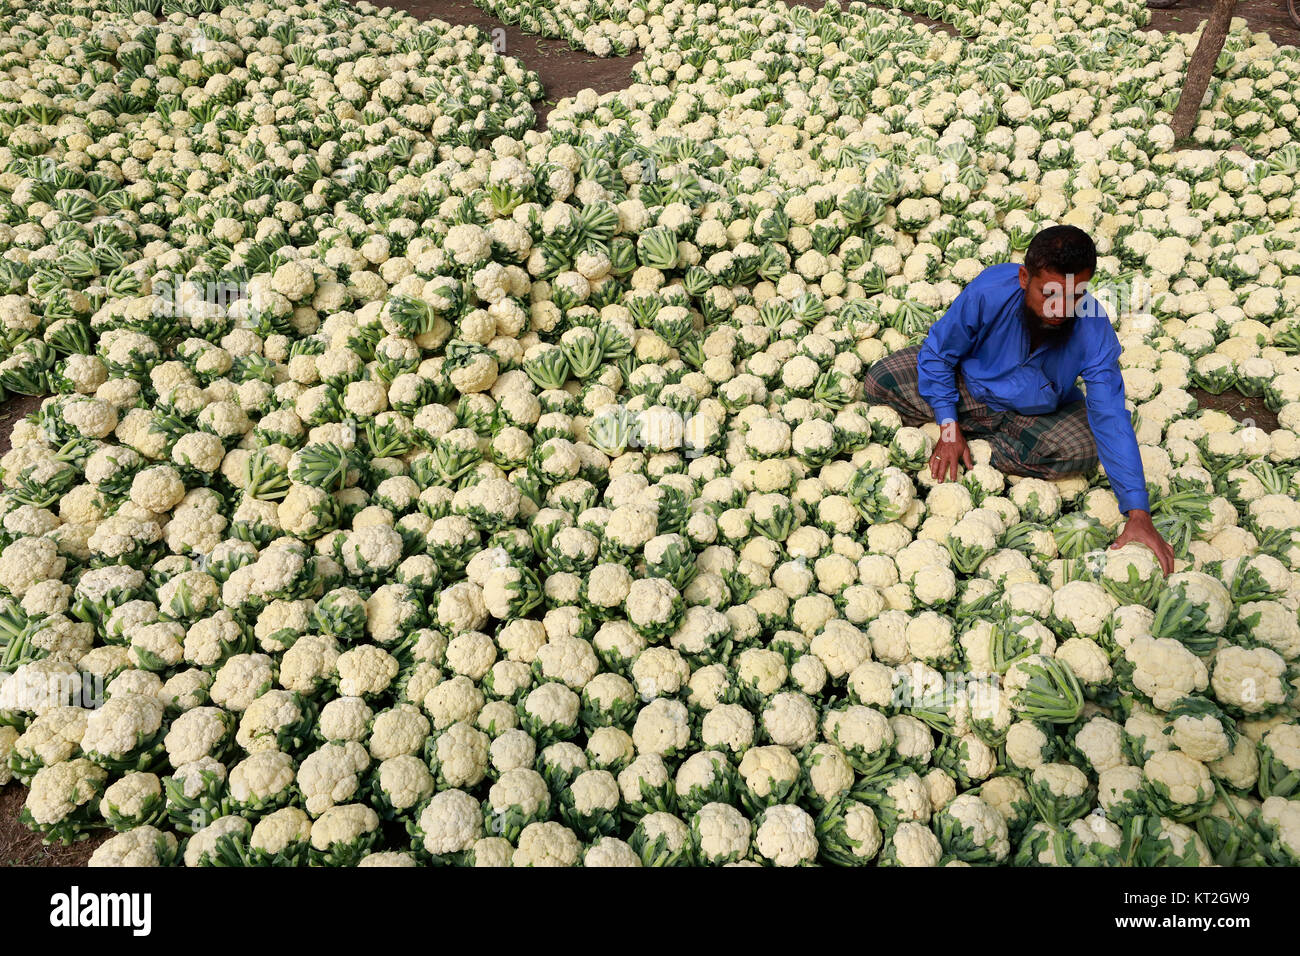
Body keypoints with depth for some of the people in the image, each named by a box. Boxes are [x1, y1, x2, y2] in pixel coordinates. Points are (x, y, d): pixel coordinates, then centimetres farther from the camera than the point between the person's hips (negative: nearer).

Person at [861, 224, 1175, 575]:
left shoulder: (1093, 330, -28)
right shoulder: (990, 292, -31)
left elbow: (1111, 419, -27)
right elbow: (937, 352, -15)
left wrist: (1138, 514, -33)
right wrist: (949, 427, -22)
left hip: (1035, 412, 1)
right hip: (969, 386, 0)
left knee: (1083, 449, -31)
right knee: (880, 382, -22)